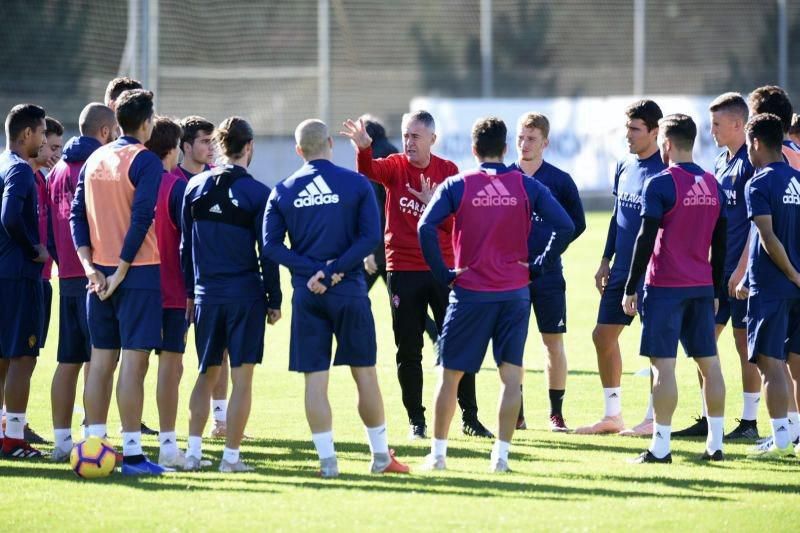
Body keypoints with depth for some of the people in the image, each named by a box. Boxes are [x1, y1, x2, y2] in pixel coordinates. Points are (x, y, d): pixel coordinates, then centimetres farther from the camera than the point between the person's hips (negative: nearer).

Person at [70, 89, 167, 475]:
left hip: (100, 274, 6)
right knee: (133, 360, -7)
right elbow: (141, 218, -17)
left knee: (101, 359, 10)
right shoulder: (145, 161, -8)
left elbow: (77, 215, 8)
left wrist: (91, 266, 2)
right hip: (138, 271, -6)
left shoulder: (94, 160, 12)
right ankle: (131, 453, -9)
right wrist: (121, 271, -14)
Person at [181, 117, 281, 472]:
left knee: (206, 375, 14)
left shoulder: (195, 187, 4)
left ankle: (193, 451, 8)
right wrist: (274, 301, 2)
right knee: (242, 378, 1)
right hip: (246, 294, -4)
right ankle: (231, 456, -1)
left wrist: (189, 292, 16)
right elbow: (268, 253, -5)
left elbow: (185, 244, 8)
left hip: (206, 293, 4)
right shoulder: (257, 193, -7)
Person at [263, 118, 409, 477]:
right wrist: (335, 270, -11)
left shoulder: (283, 192, 4)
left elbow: (271, 246, -4)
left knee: (315, 378, 3)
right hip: (350, 292, -1)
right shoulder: (356, 184, -1)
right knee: (364, 373, 8)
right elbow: (371, 237, -10)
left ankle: (327, 459, 1)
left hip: (307, 297, 1)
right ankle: (380, 456, 14)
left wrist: (313, 271, -9)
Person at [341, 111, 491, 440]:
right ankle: (416, 421, 12)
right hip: (403, 269, 0)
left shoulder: (447, 171, 3)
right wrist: (363, 149, -44)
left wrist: (434, 204, -19)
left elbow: (457, 221, -1)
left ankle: (469, 418, 10)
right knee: (408, 350, 3)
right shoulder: (396, 167, 0)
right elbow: (368, 171, -23)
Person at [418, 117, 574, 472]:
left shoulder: (457, 186, -3)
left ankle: (438, 453, 10)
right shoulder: (526, 186, 1)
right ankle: (501, 454, 2)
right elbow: (565, 226, -5)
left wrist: (443, 274, -6)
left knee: (450, 374, 8)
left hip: (470, 292, -1)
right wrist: (536, 265, 3)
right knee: (511, 374, 6)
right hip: (515, 292, 1)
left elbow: (426, 227, -15)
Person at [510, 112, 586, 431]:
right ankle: (516, 413, 10)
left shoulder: (559, 180, 1)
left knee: (554, 341, 2)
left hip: (548, 272, -1)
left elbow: (577, 223, 8)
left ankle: (556, 413, 8)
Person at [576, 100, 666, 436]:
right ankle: (612, 415, 18)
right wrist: (606, 261, 17)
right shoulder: (624, 168, 11)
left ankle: (654, 419, 6)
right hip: (622, 270, 8)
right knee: (603, 335, 9)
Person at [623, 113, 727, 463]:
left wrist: (630, 289, -6)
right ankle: (715, 444, 11)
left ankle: (660, 447, -7)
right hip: (702, 288, 6)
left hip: (665, 287, -6)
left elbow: (646, 240, -12)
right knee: (709, 363, 9)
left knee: (663, 365, -5)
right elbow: (720, 244, 14)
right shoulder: (713, 186, 9)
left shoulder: (660, 185, -10)